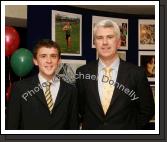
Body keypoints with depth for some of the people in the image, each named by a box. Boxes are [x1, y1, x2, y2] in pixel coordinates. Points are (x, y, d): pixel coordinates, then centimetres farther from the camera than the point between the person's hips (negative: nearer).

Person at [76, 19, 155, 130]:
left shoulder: (137, 73, -12)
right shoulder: (82, 72, -6)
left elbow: (147, 110, -4)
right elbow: (78, 107, 5)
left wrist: (130, 127, -7)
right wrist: (88, 125, -3)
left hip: (124, 128, -1)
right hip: (92, 128, 1)